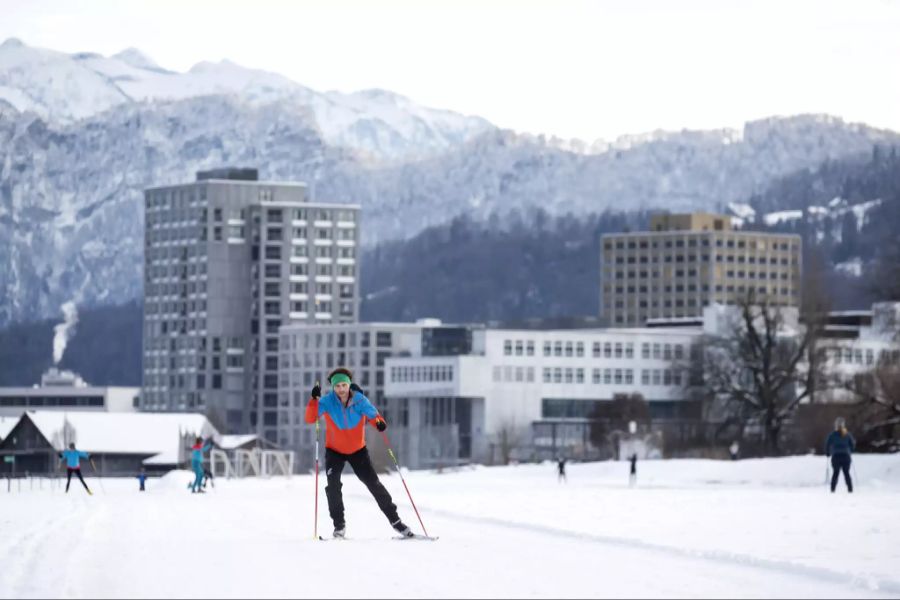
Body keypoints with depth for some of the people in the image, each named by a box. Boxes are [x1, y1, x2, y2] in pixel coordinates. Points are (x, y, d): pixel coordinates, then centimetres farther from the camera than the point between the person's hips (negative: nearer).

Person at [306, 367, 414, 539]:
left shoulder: (360, 400, -18)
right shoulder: (328, 402, -19)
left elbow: (372, 414, -8)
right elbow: (310, 418, -26)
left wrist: (379, 423, -32)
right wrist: (314, 400, -43)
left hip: (358, 450, 0)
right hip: (334, 451, 0)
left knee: (373, 484, 0)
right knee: (333, 486, -18)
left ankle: (395, 520, 10)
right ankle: (339, 525, -4)